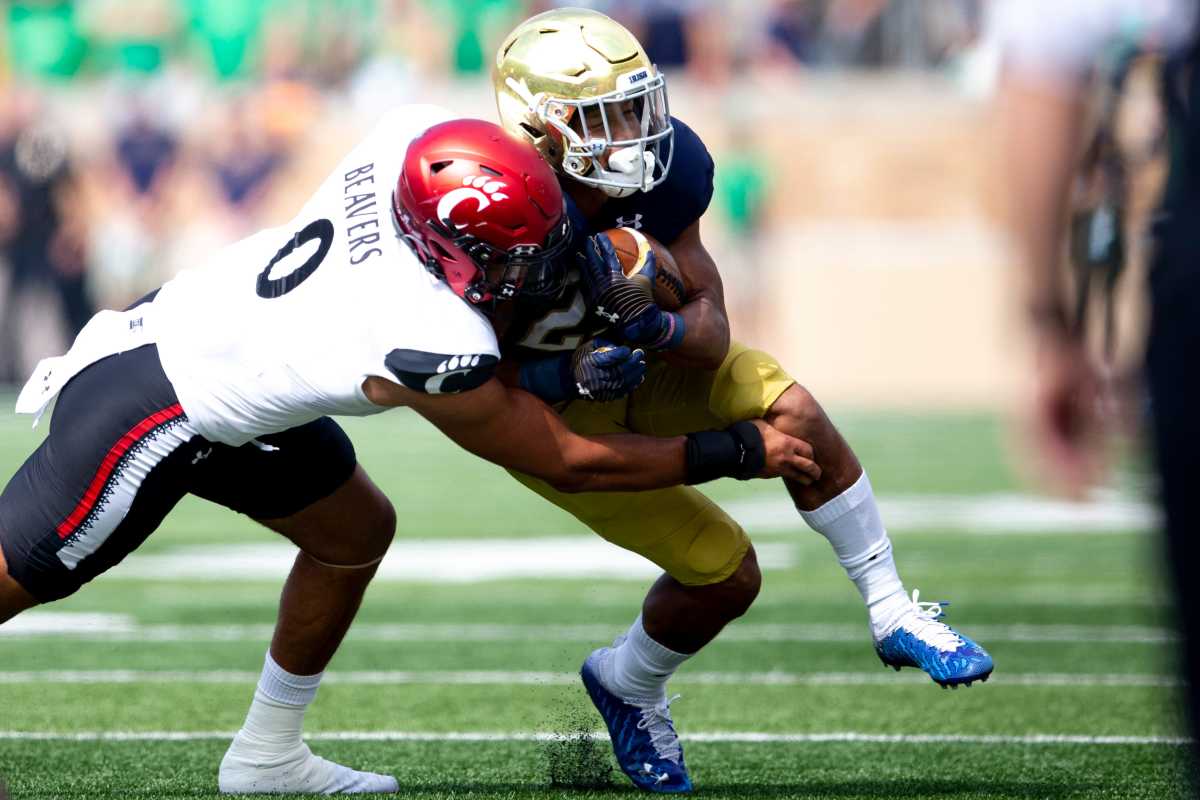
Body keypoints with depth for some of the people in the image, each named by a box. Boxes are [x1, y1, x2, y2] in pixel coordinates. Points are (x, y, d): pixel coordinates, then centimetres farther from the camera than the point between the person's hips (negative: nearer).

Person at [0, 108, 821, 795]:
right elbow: (570, 464, -17)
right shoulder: (433, 350, -32)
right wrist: (741, 452, -13)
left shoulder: (414, 135, -18)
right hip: (146, 416, -9)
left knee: (354, 531, 17)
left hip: (174, 322, 9)